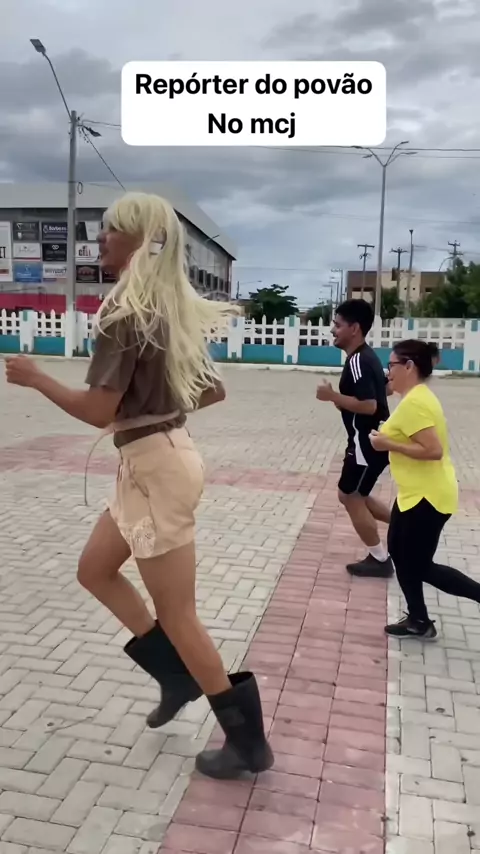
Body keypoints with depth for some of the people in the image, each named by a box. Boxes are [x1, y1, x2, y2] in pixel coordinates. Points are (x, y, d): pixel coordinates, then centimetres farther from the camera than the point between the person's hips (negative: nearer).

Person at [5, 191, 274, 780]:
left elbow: (99, 411, -21)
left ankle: (247, 741, 19)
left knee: (175, 614, 3)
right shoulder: (172, 307, 9)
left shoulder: (126, 312, -18)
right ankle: (177, 674, 30)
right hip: (157, 458, 9)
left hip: (155, 467, -9)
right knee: (95, 570, 23)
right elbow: (213, 390, 13)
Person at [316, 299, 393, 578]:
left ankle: (380, 560, 14)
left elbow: (368, 405, -30)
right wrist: (344, 397, 20)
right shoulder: (367, 356, 10)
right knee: (351, 494, 19)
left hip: (368, 441, -10)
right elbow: (387, 387, 24)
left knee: (352, 498, 3)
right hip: (373, 438, 10)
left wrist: (333, 396, -21)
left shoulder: (358, 362, -21)